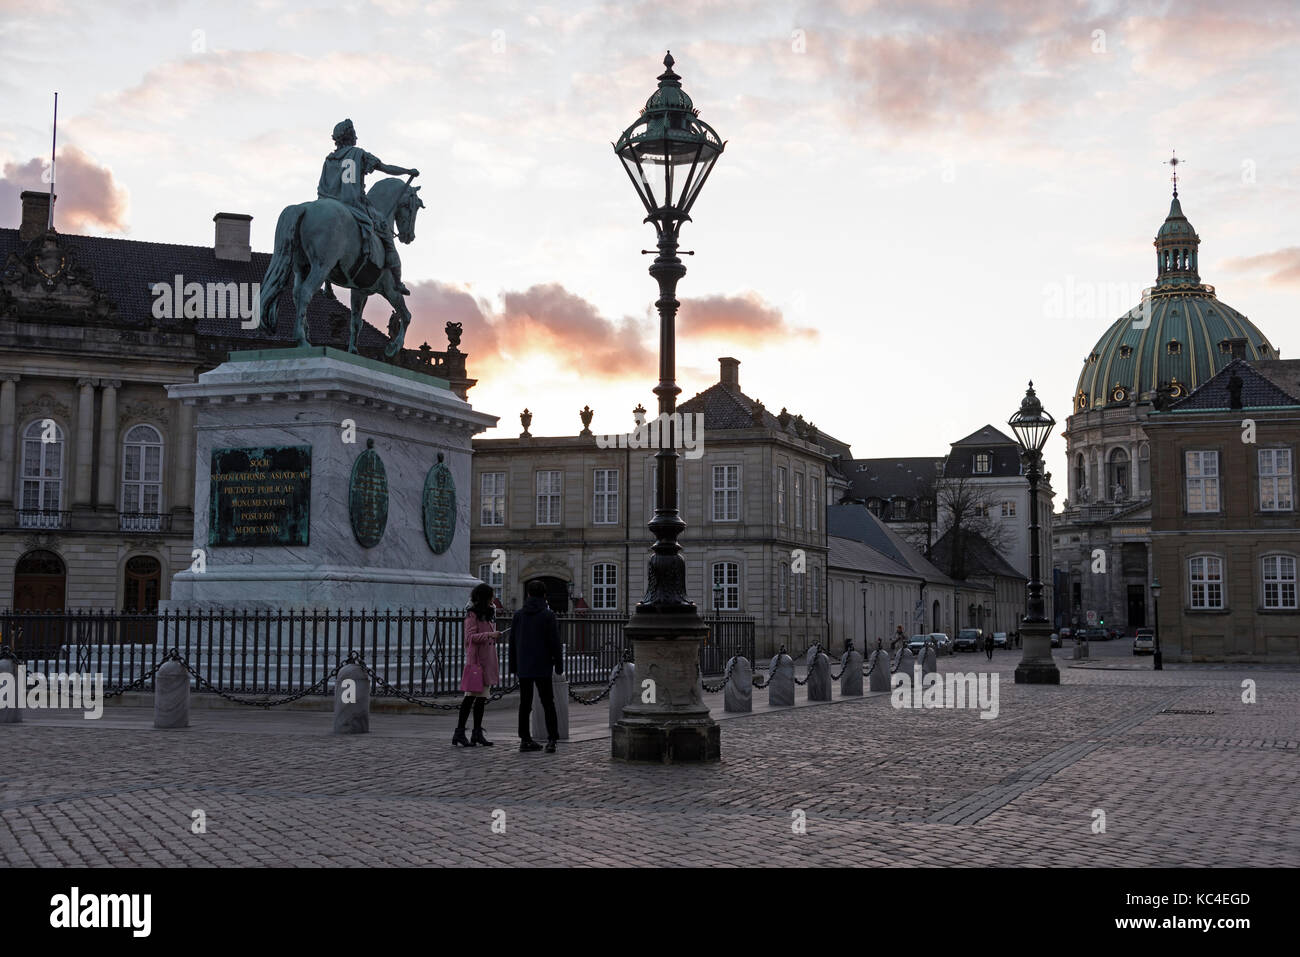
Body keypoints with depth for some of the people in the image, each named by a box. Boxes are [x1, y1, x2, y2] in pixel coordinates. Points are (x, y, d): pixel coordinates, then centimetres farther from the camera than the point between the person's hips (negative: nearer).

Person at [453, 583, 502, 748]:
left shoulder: (486, 615, 20)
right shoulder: (472, 615, -7)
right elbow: (471, 636, -17)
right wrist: (489, 635, -25)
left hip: (487, 661, 9)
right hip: (475, 660, -9)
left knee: (482, 697, 7)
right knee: (471, 696, -10)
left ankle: (478, 733, 10)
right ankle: (459, 733, -7)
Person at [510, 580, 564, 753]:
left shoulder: (518, 615, 5)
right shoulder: (548, 615, -8)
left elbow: (512, 641, 8)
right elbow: (554, 642, -9)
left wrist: (513, 665, 16)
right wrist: (559, 665, -1)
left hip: (523, 667, 4)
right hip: (542, 667, -4)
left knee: (525, 703, 10)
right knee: (548, 703, 0)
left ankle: (525, 739, 12)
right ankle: (551, 739, -10)